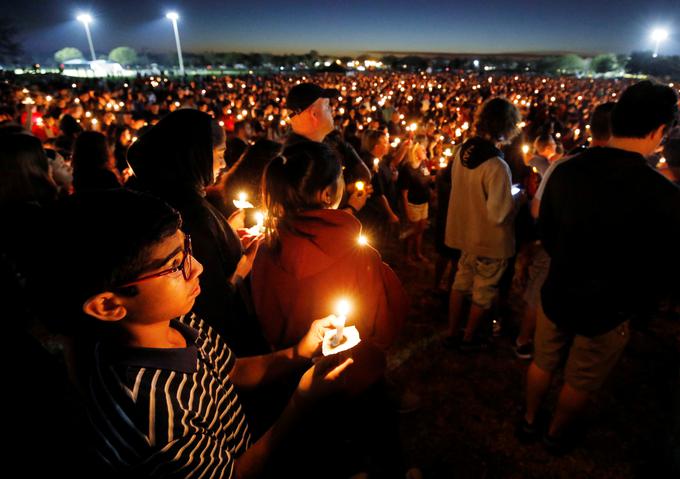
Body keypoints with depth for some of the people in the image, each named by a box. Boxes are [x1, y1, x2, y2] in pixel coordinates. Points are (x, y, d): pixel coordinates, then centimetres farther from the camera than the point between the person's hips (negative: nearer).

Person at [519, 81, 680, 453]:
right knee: (580, 383, 22)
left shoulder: (565, 171, -12)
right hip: (608, 310, -3)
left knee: (543, 363, 26)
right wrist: (635, 305, 5)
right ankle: (556, 435, 46)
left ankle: (529, 421, 48)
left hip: (557, 294, 4)